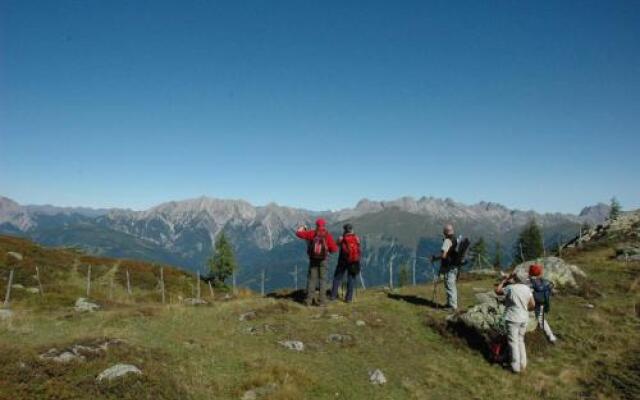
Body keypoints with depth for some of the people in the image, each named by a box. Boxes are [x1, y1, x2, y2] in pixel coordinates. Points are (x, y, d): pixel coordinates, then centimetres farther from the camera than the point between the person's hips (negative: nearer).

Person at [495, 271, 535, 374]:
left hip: (512, 319, -6)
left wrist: (504, 280, 5)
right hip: (524, 318, 6)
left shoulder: (510, 288, -15)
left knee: (513, 342, 3)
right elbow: (533, 305, 6)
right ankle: (523, 365, 24)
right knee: (520, 340, 19)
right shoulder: (527, 288, 3)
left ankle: (516, 367, 8)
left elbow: (497, 291, 1)